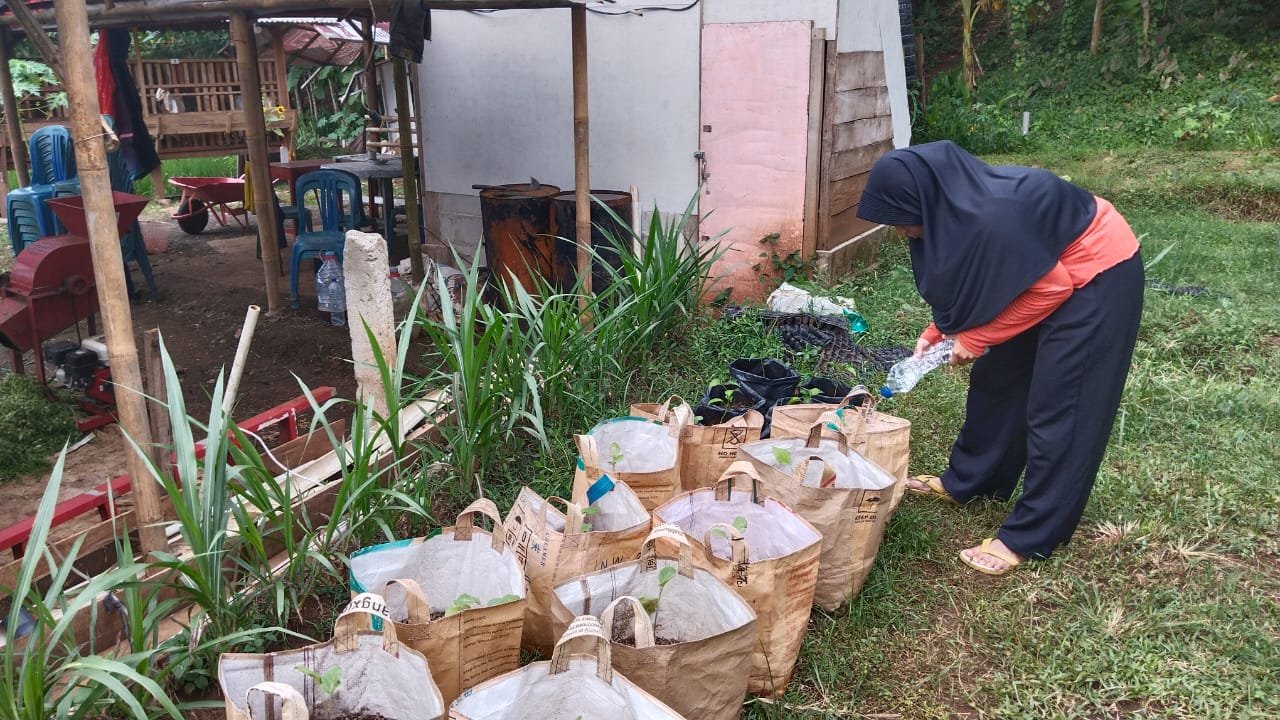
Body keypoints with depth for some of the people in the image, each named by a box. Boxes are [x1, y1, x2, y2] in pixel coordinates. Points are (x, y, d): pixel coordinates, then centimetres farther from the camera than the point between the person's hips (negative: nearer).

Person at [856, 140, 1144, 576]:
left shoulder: (991, 218, -35)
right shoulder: (952, 206, -7)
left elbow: (1050, 288, -26)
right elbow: (963, 284, 8)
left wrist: (975, 339, -19)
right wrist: (937, 333, -3)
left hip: (1097, 275, -9)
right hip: (1050, 271, 9)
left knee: (1058, 406, -6)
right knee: (997, 377, 15)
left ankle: (1029, 537, 2)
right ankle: (967, 481, 32)